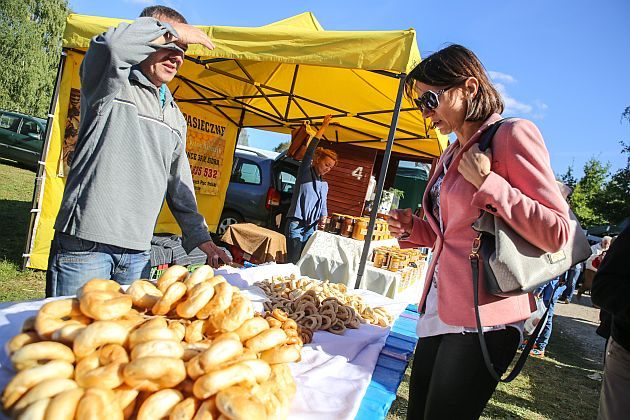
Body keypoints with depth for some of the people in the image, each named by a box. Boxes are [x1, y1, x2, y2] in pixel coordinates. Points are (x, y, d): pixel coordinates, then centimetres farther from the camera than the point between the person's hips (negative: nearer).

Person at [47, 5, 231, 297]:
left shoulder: (176, 118, 18)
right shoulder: (111, 84, 0)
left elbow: (180, 186, 19)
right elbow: (113, 43, -26)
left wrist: (203, 241, 13)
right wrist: (173, 32, -9)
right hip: (85, 243, -5)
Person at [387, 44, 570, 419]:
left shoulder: (512, 135, -9)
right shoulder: (451, 155, 15)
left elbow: (557, 233, -13)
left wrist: (487, 182, -19)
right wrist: (413, 228, 6)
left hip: (482, 319, -8)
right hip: (439, 313, 8)